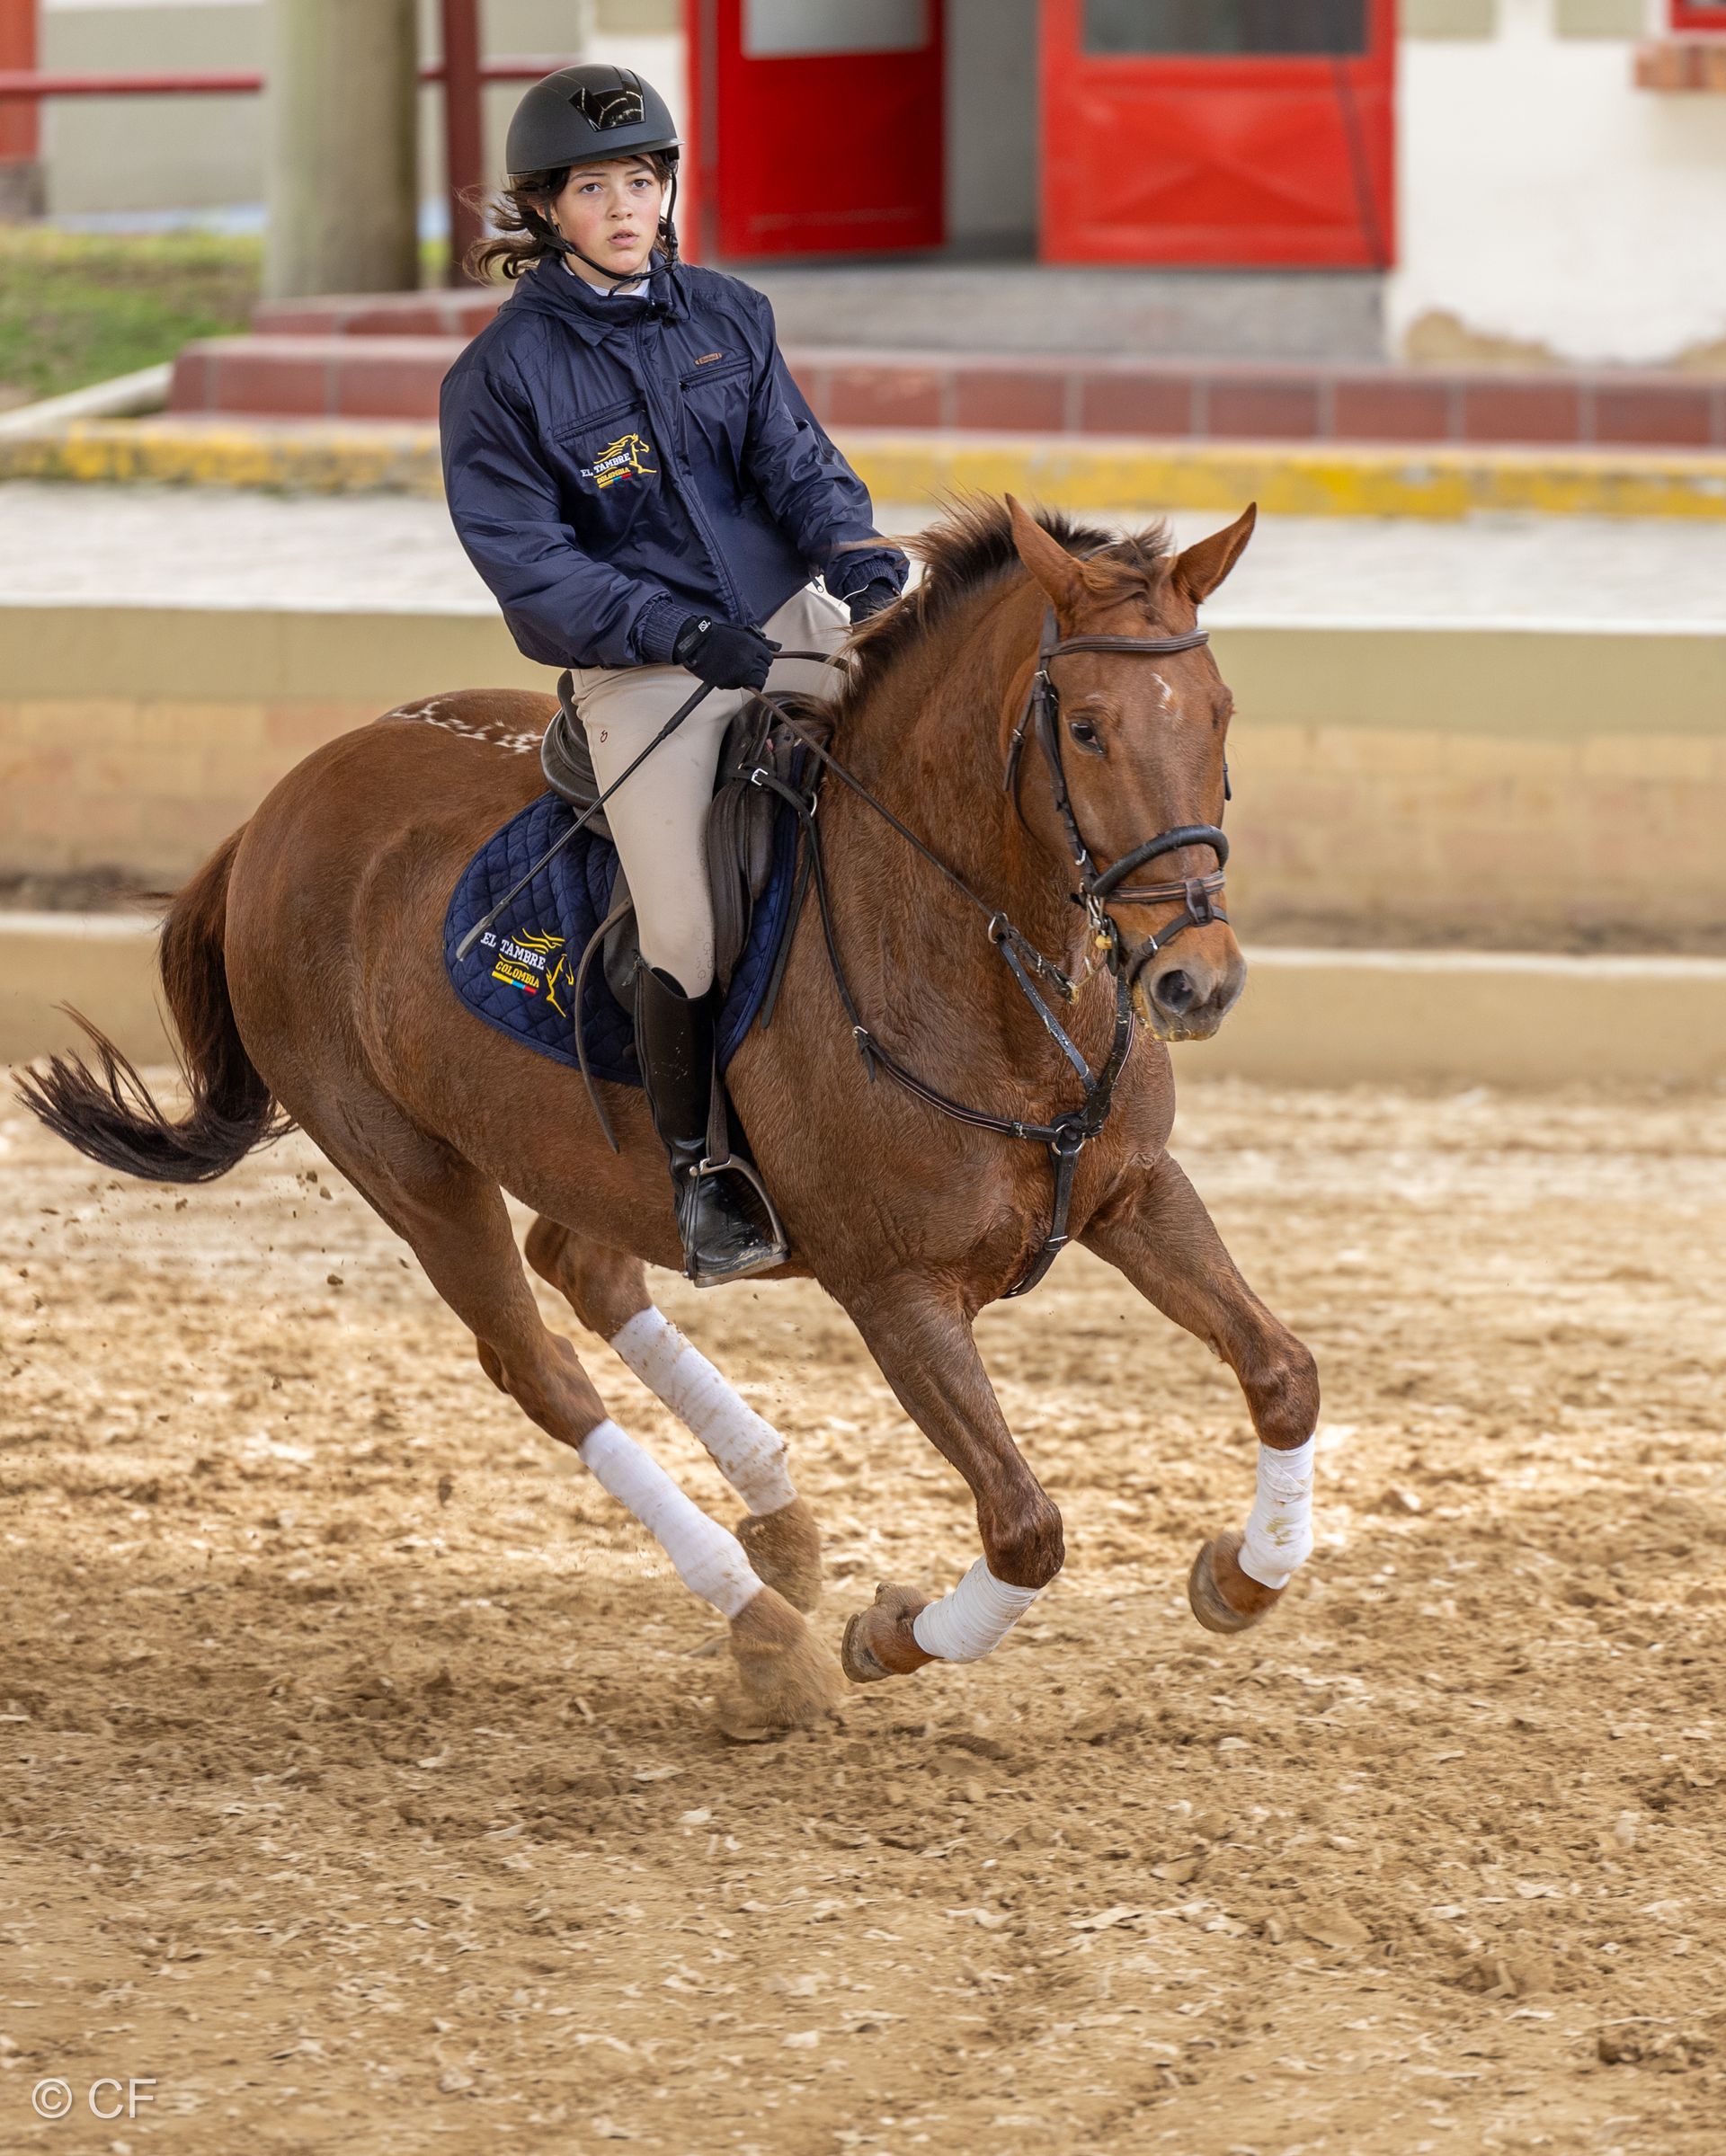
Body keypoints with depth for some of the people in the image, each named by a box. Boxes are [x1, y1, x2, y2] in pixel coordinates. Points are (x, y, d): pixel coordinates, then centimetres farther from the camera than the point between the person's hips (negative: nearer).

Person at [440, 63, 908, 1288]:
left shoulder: (728, 317, 10)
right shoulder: (503, 378, -4)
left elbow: (795, 458, 7)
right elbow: (528, 563, -8)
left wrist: (855, 551, -16)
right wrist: (685, 637, -18)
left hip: (788, 619, 4)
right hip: (641, 668, -4)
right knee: (686, 934, -18)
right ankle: (697, 1178, 0)